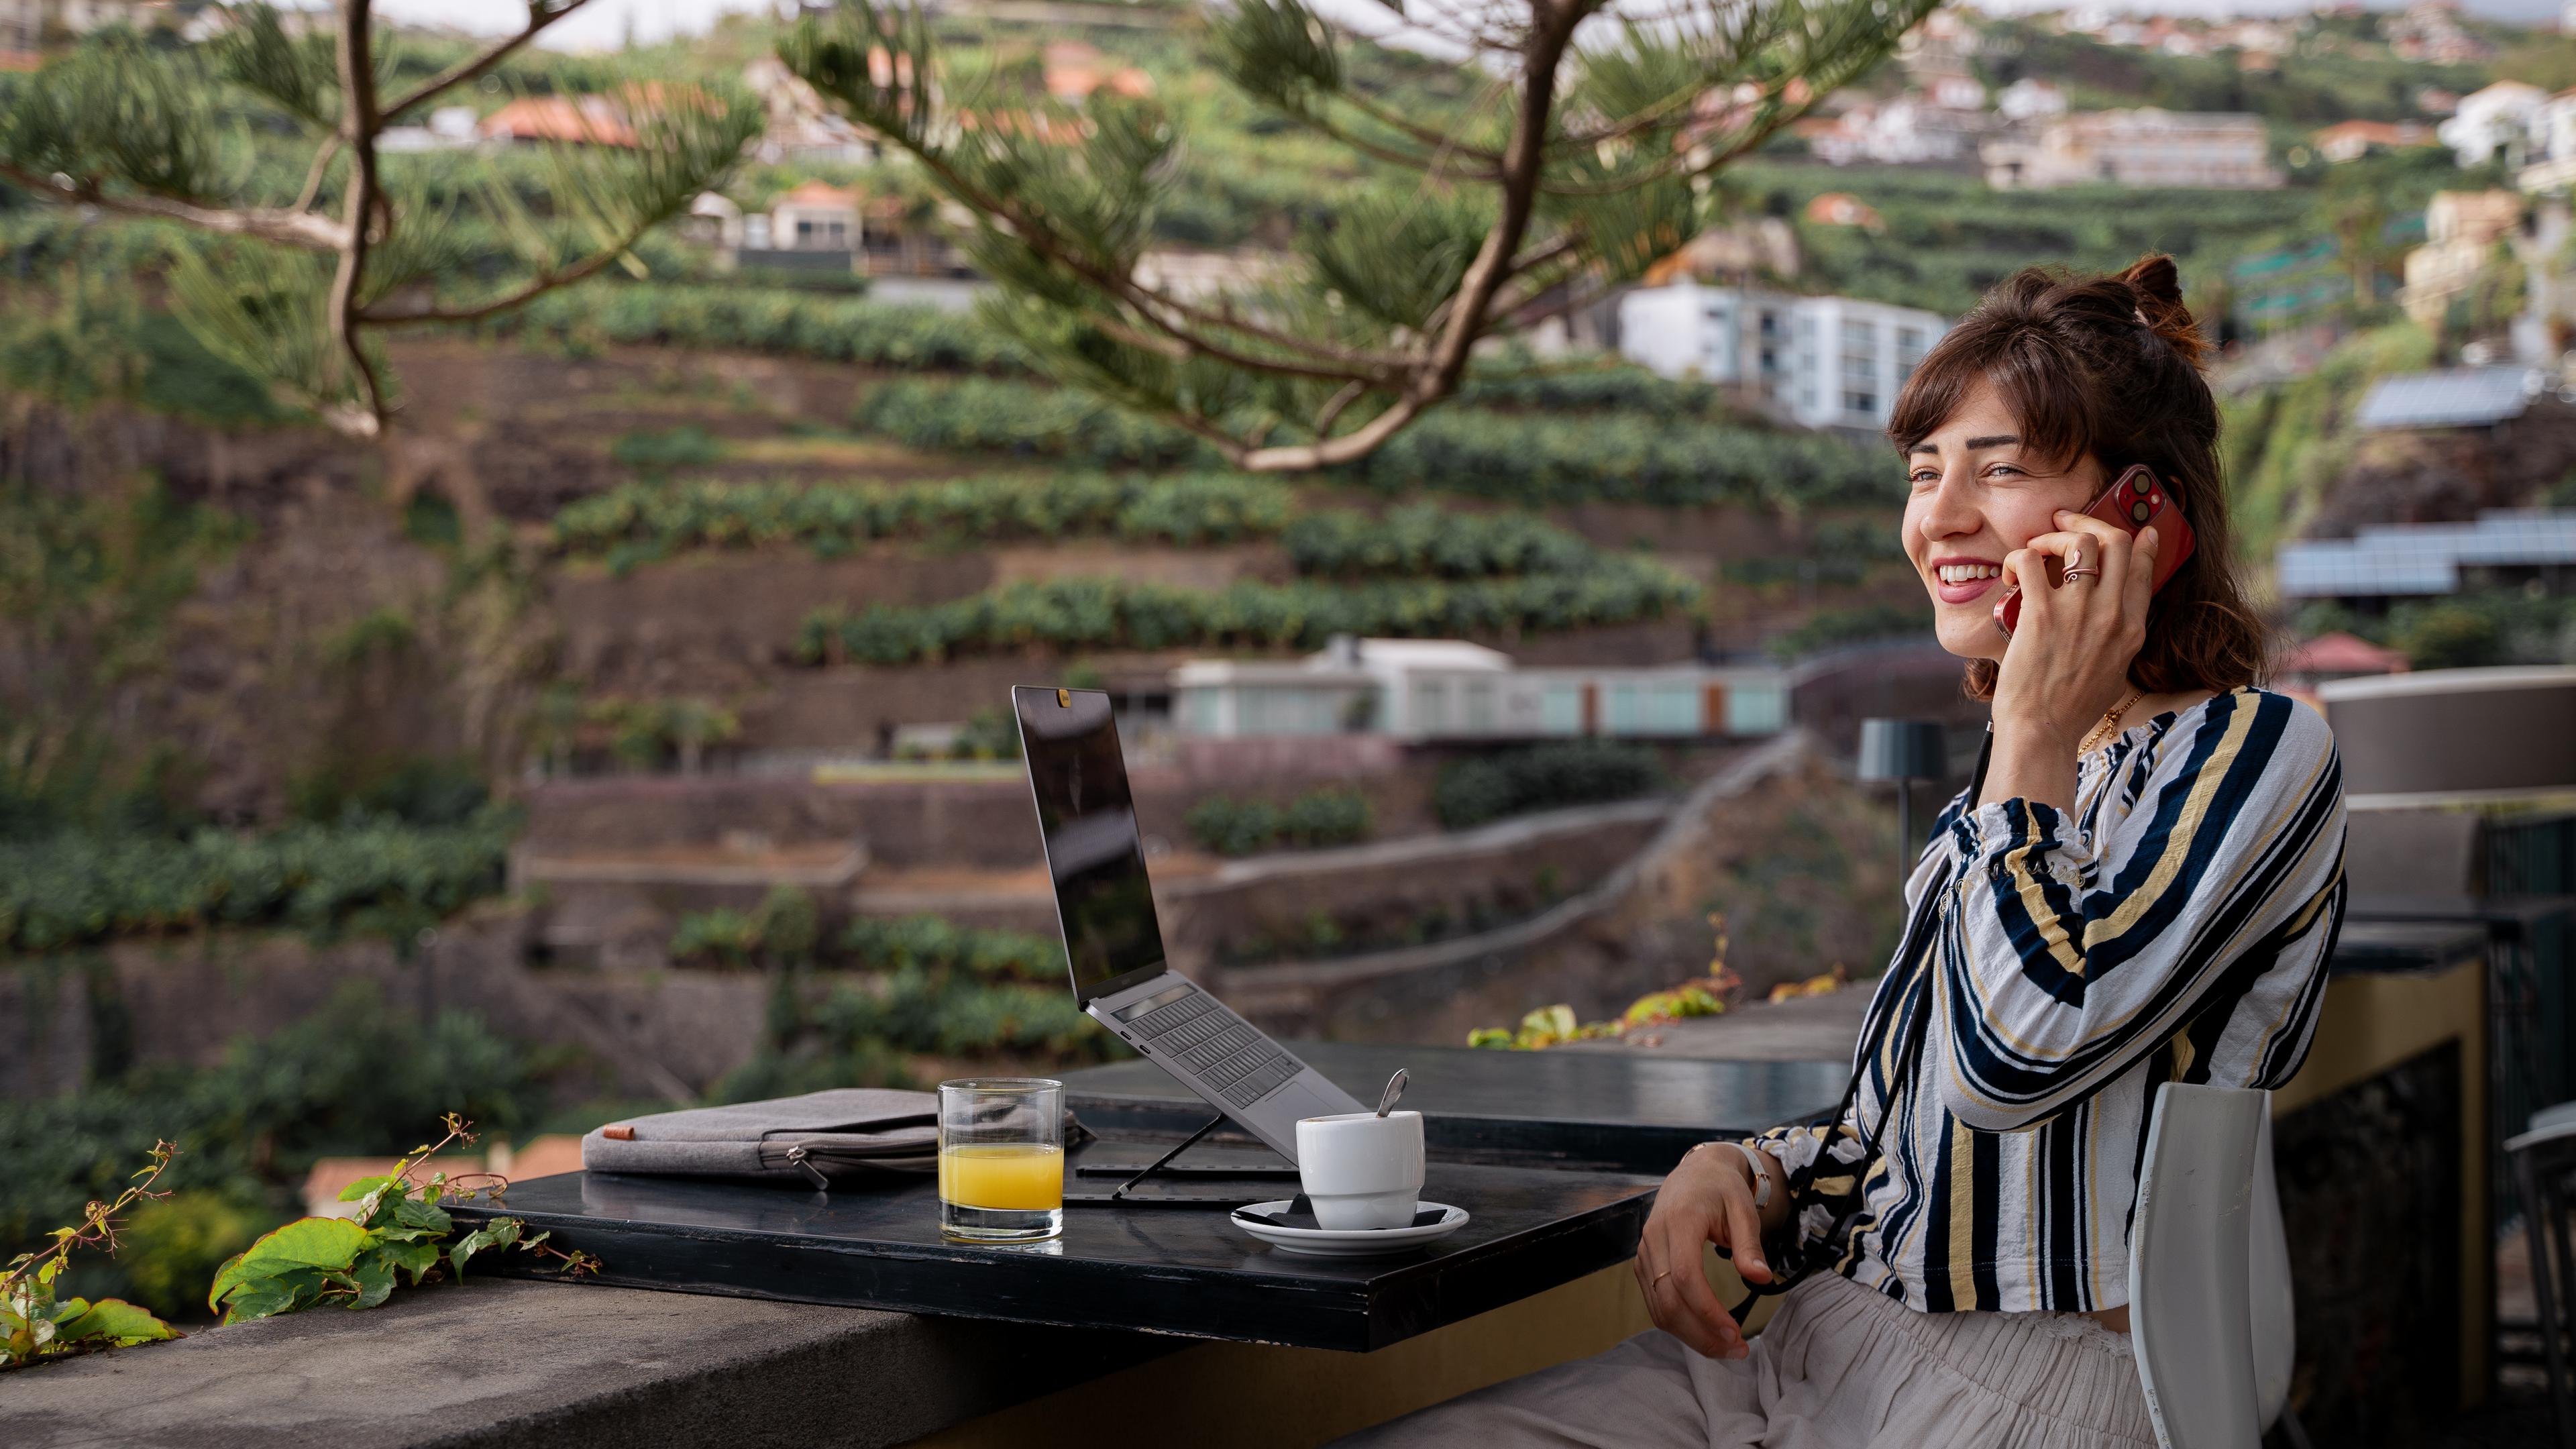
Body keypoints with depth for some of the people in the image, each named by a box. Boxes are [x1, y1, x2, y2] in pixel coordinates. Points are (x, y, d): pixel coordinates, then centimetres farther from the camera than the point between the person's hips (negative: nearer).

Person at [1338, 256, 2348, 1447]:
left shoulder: (2256, 756, -7)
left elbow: (2016, 1053, -21)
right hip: (1814, 1346, 7)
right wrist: (1748, 1175, 1)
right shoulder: (2008, 784, 17)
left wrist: (2037, 733, -12)